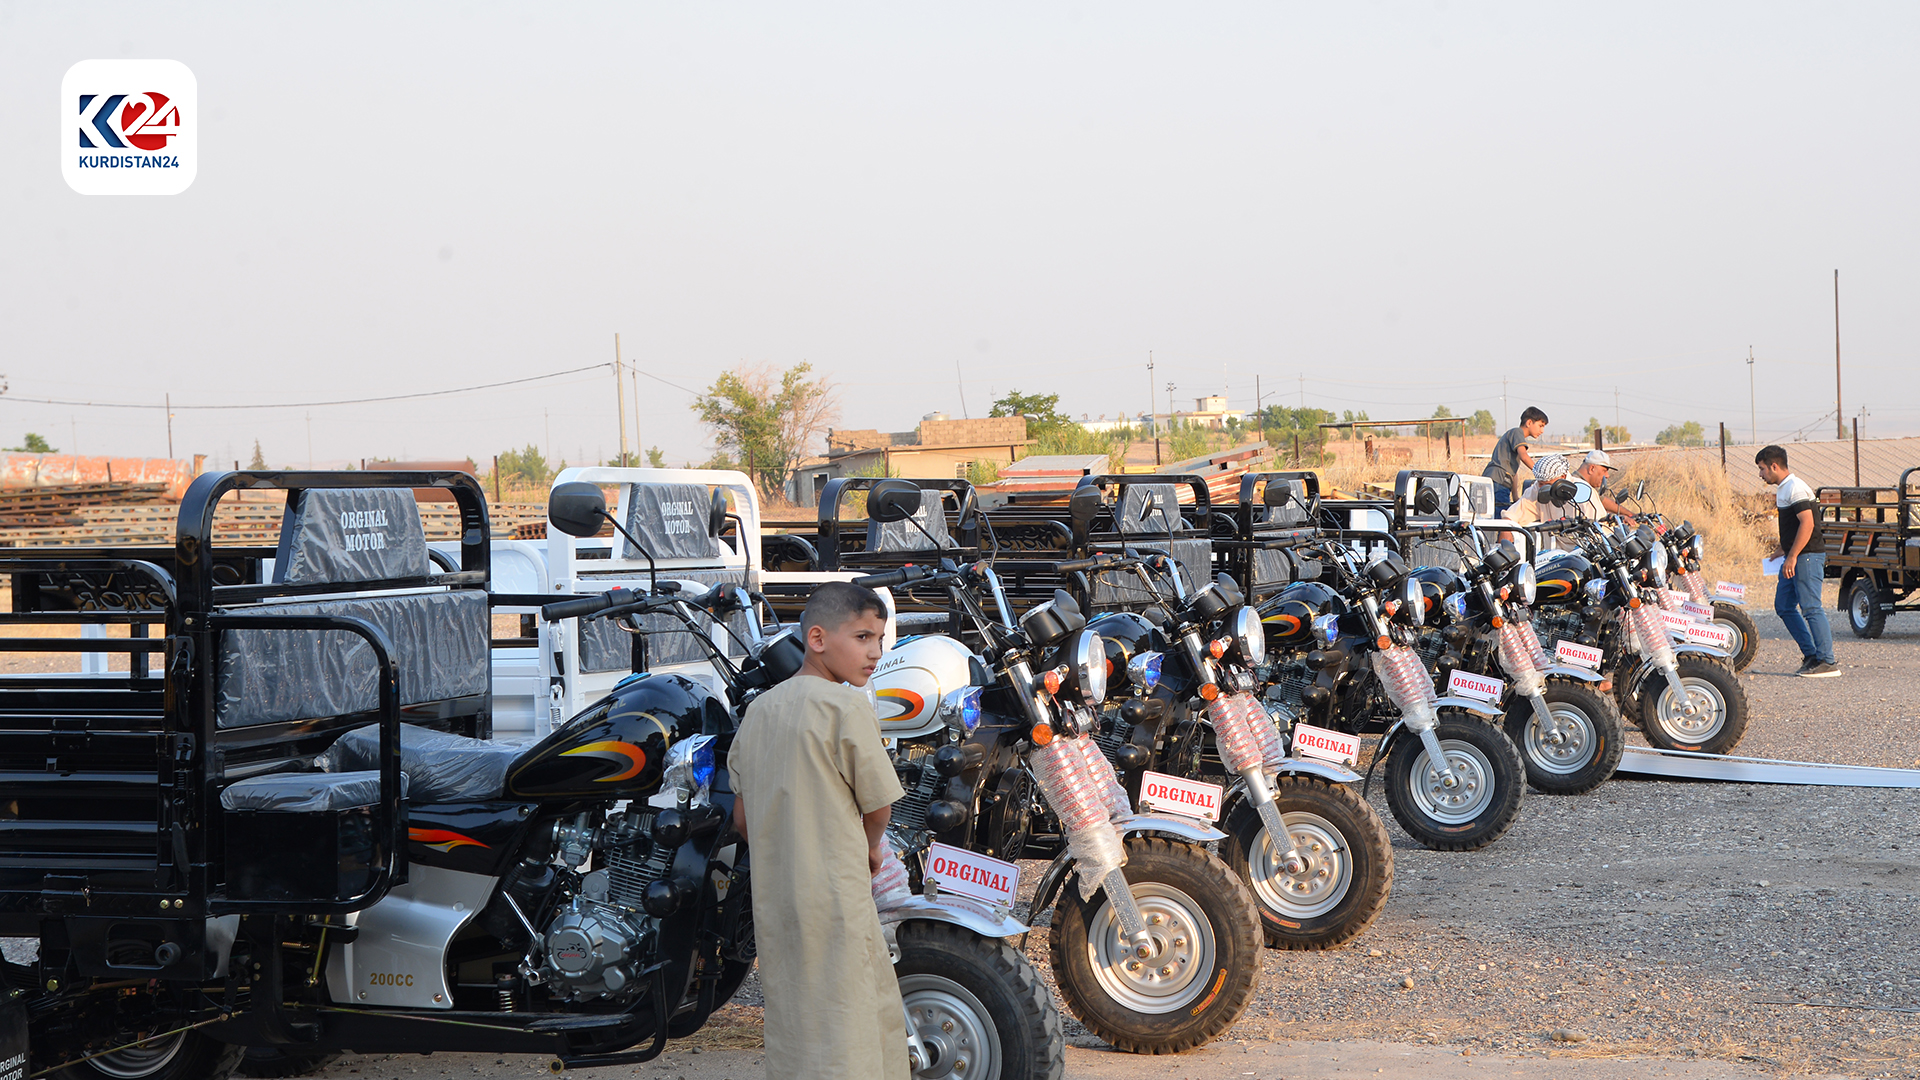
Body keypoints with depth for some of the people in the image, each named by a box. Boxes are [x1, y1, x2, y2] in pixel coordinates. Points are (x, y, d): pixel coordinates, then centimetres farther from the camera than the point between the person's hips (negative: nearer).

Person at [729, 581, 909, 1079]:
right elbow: (878, 806, -7)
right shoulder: (846, 705, -13)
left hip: (771, 903, 7)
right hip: (835, 902, -7)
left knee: (792, 1039, 15)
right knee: (848, 1038, -1)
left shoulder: (759, 708, 9)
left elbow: (743, 819, 13)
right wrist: (870, 850, 13)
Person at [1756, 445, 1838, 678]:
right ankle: (1811, 655, 14)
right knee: (1783, 607, 10)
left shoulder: (1796, 488, -14)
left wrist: (1792, 557, -24)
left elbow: (1807, 524, -22)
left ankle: (1827, 662, -7)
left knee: (1811, 608, -10)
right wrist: (1782, 551, 25)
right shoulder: (1783, 489, 17)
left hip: (1807, 556, -11)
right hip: (1795, 557, 11)